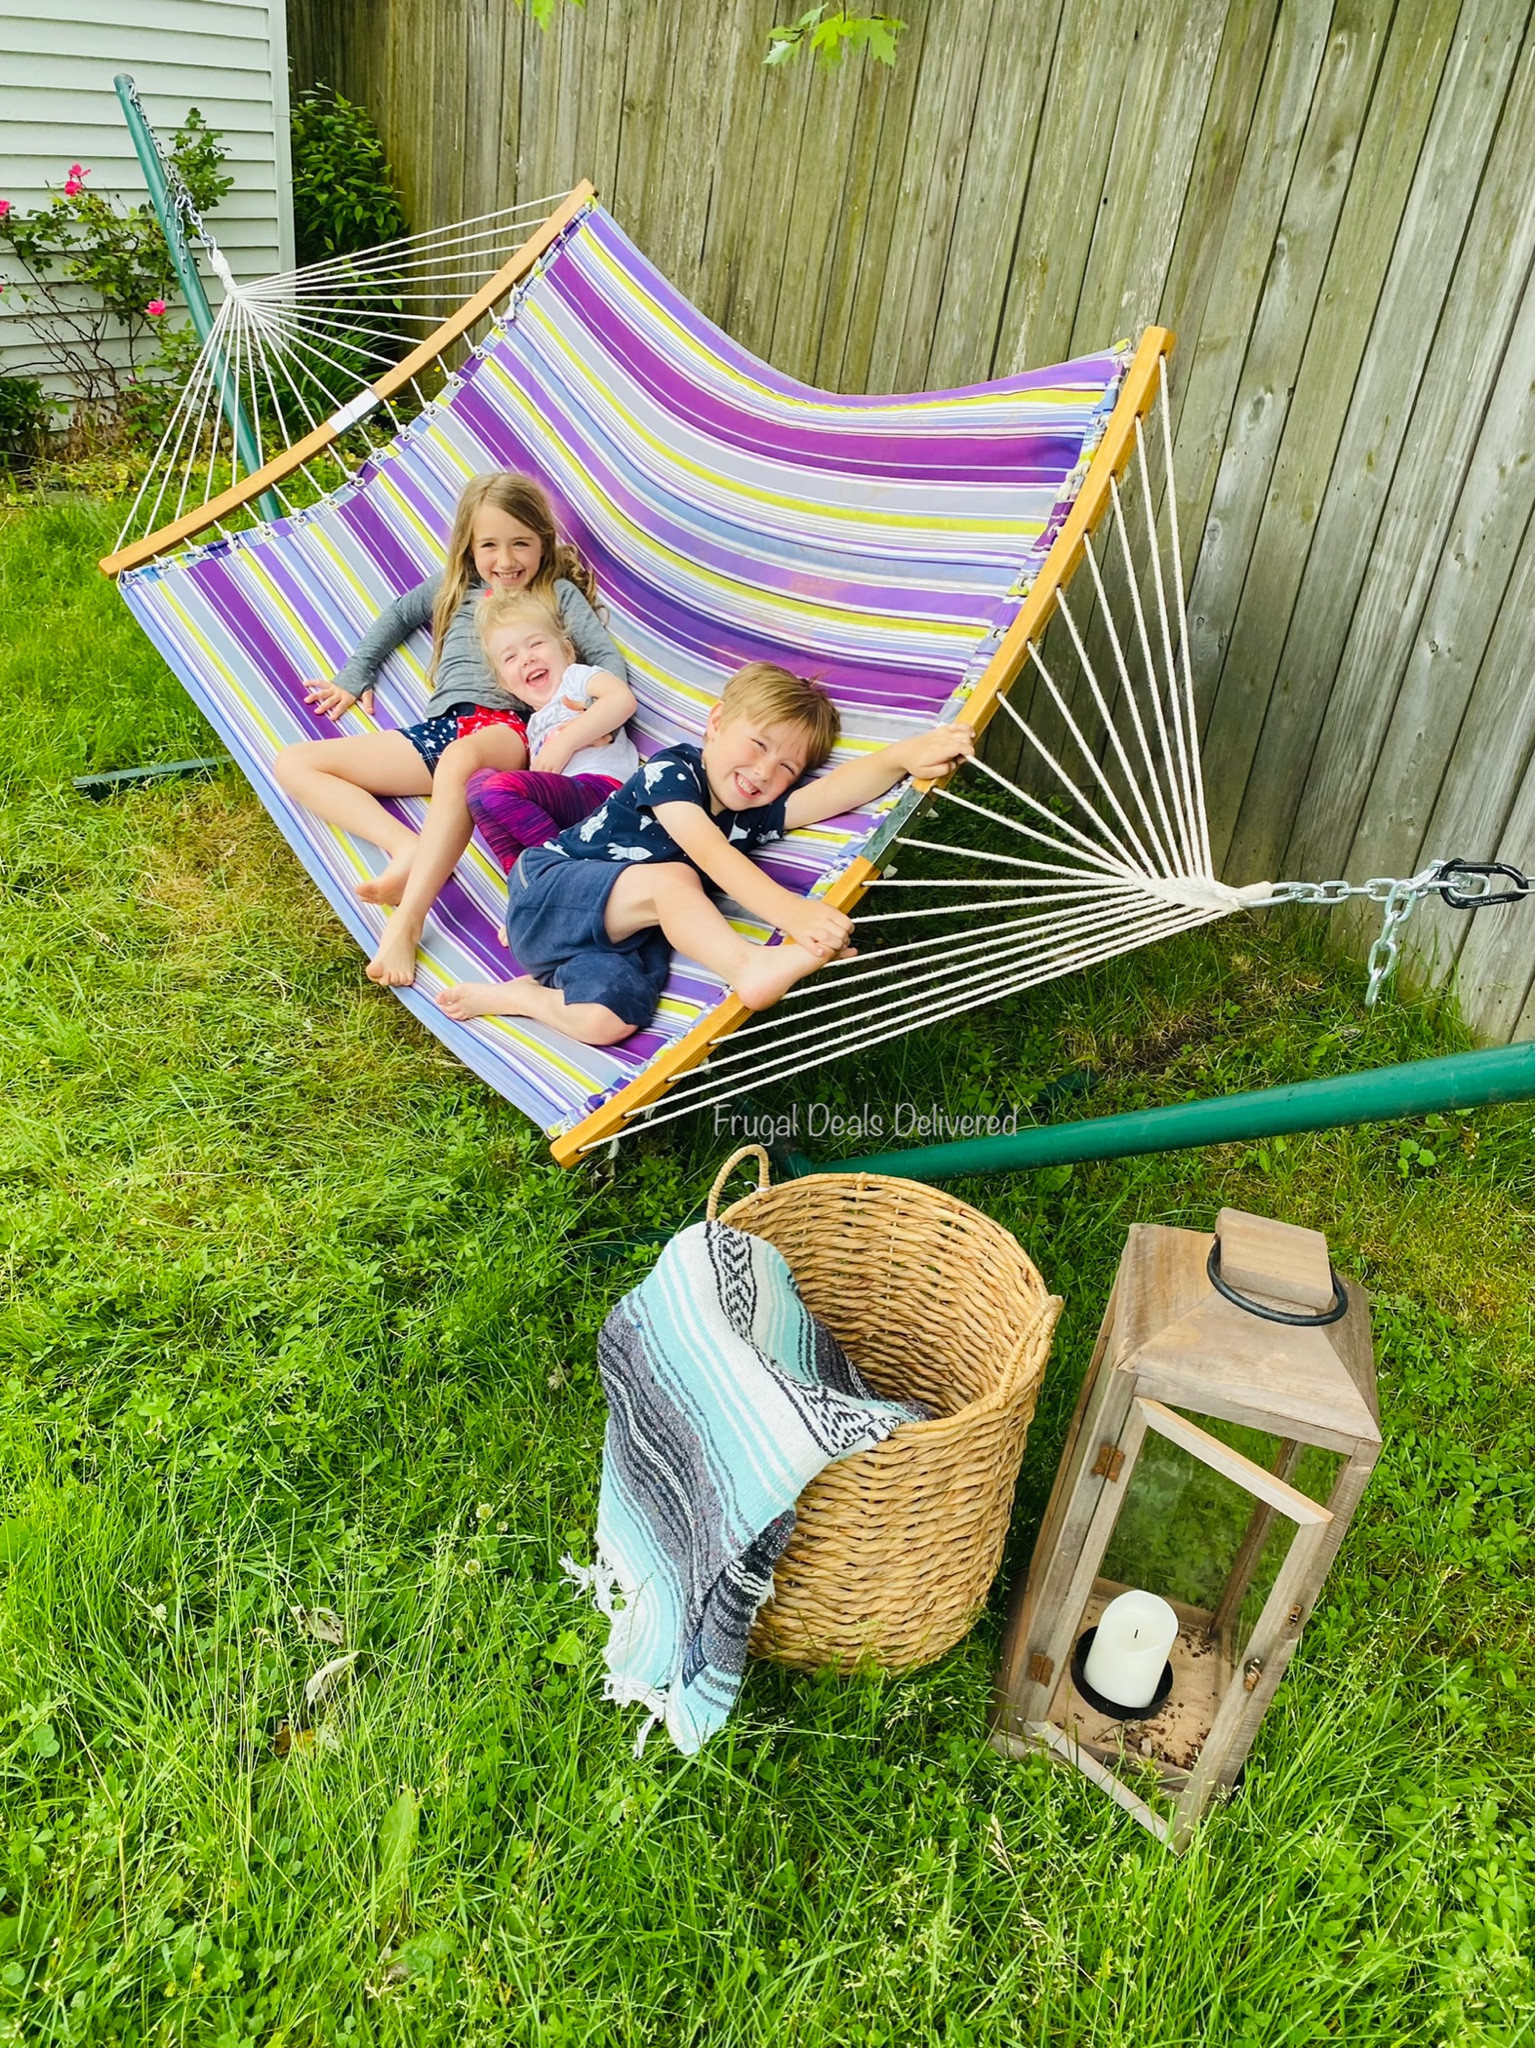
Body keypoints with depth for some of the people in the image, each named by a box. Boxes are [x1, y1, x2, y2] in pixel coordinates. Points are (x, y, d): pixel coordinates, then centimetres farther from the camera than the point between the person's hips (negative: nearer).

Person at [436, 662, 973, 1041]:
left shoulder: (757, 815, 4)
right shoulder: (669, 771, -13)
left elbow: (837, 790, -13)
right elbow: (708, 852, -31)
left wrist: (902, 756, -32)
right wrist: (787, 909, -46)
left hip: (619, 930, 5)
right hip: (548, 887, -5)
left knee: (607, 1021, -26)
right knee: (670, 879, -32)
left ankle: (522, 993, -2)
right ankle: (753, 967, -47)